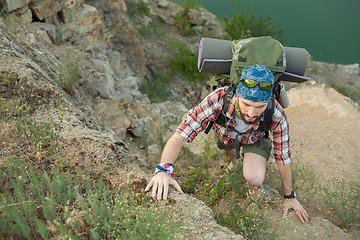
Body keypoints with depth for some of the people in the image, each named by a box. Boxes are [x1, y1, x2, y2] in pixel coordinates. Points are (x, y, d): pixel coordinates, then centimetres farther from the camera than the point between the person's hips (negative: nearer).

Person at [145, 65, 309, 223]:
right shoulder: (218, 100, -44)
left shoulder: (277, 117, -40)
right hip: (225, 131, 1)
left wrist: (290, 197, -10)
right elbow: (179, 136, -44)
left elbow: (283, 158, -23)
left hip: (257, 137, -1)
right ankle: (234, 163, 61)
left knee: (254, 179, -22)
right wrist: (164, 170, -61)